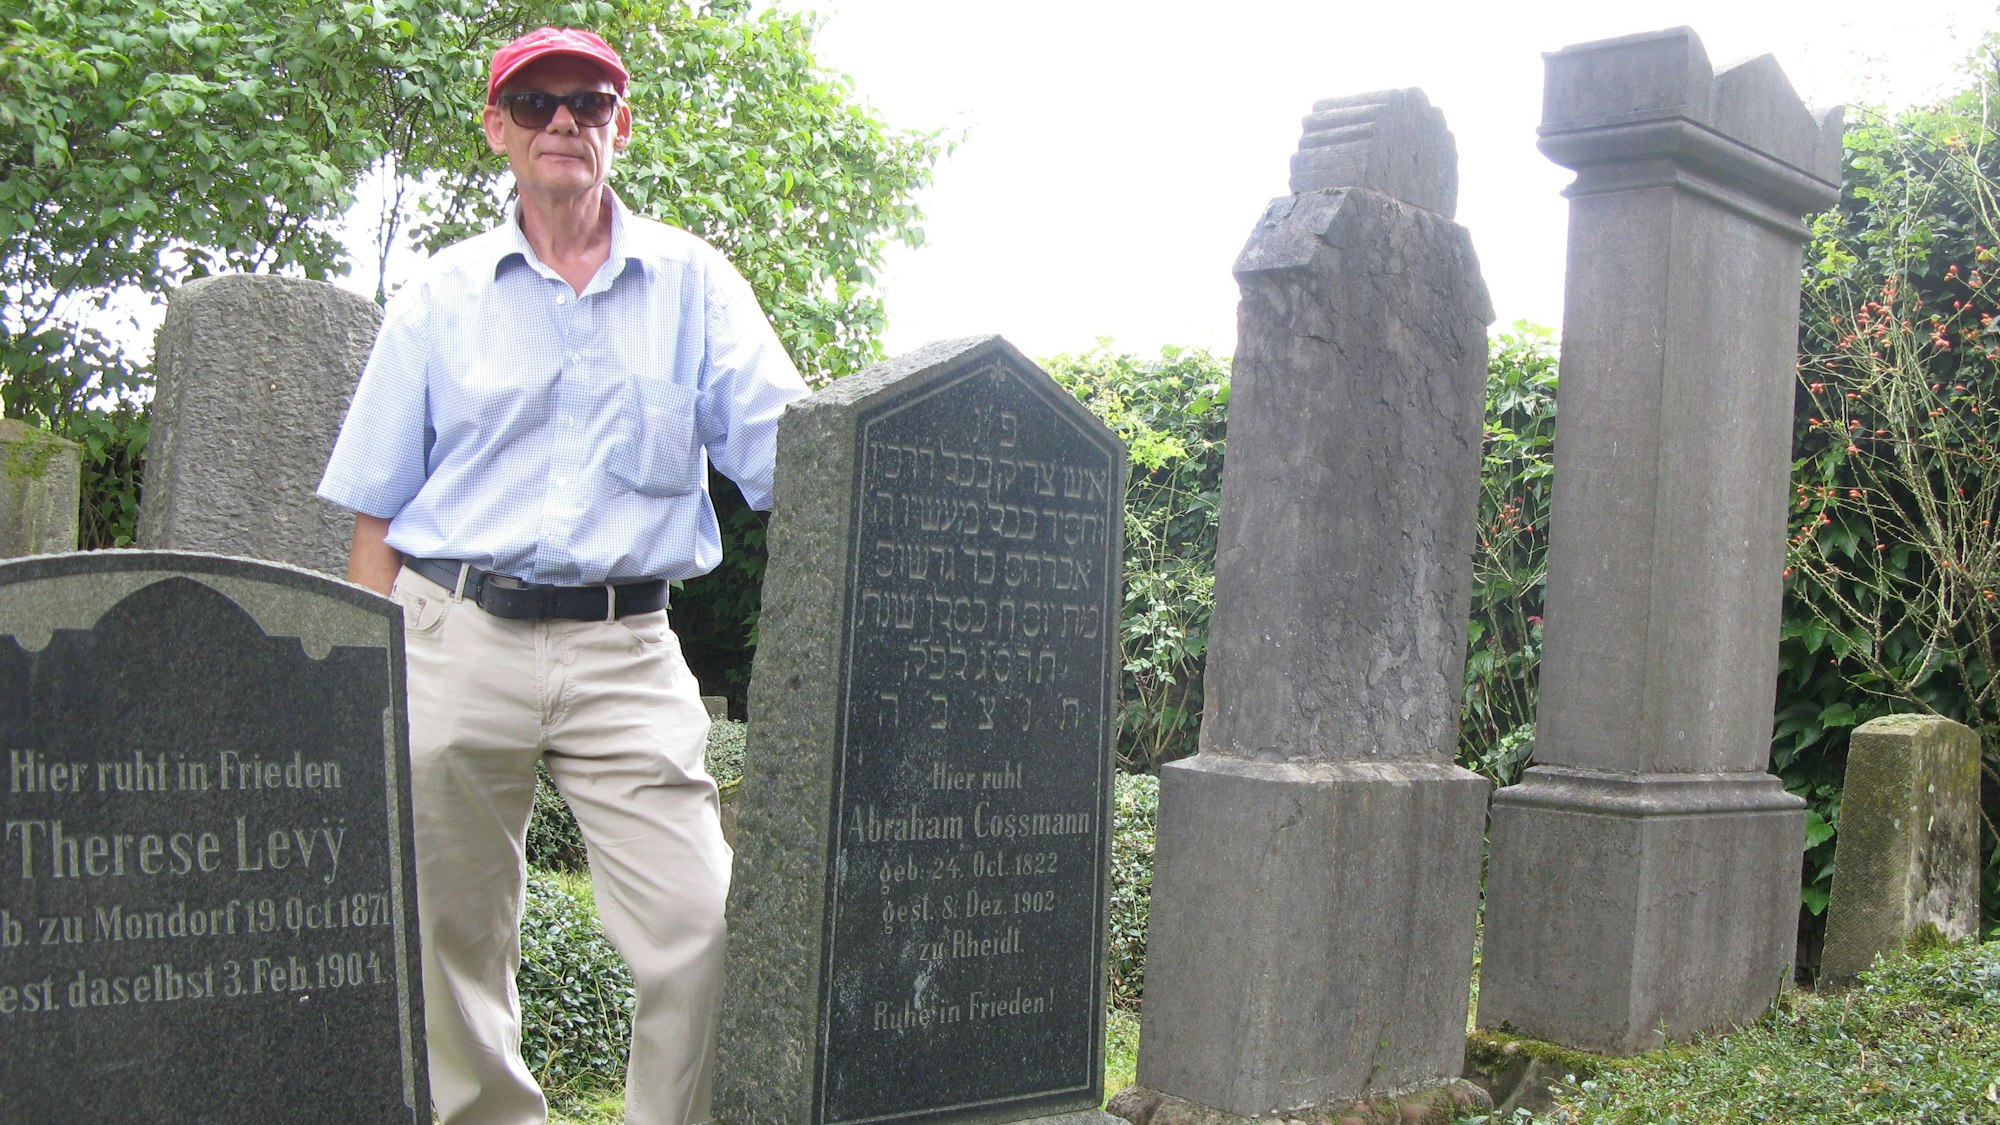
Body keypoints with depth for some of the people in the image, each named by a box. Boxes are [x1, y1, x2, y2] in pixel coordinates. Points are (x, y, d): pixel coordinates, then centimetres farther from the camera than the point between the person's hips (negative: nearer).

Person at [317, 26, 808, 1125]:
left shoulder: (693, 283, 10)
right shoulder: (440, 295, 11)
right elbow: (375, 512, 10)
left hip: (625, 652, -1)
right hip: (454, 637, 1)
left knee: (699, 932, -11)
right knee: (451, 940, 8)